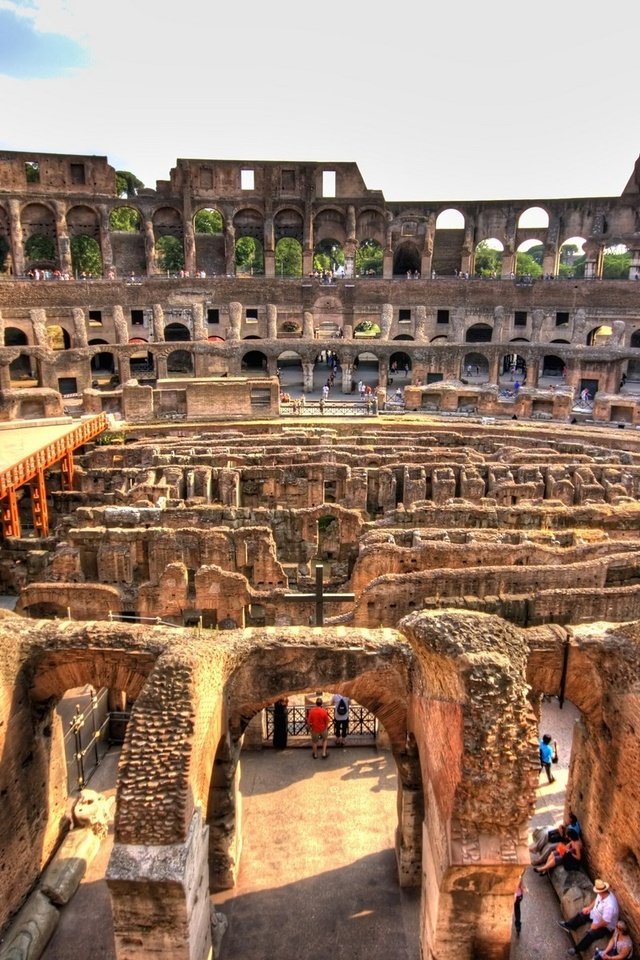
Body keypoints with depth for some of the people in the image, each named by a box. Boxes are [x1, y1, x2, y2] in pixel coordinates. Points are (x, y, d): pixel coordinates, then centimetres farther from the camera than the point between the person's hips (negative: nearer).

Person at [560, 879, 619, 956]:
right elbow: (596, 900, 7)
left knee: (590, 934, -21)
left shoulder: (609, 906, -43)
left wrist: (596, 926, -19)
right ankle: (568, 925, 28)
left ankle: (576, 949, -6)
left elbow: (605, 922, -34)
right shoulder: (602, 894, -16)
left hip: (606, 926, -9)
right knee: (582, 914, 9)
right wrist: (589, 907, 0)